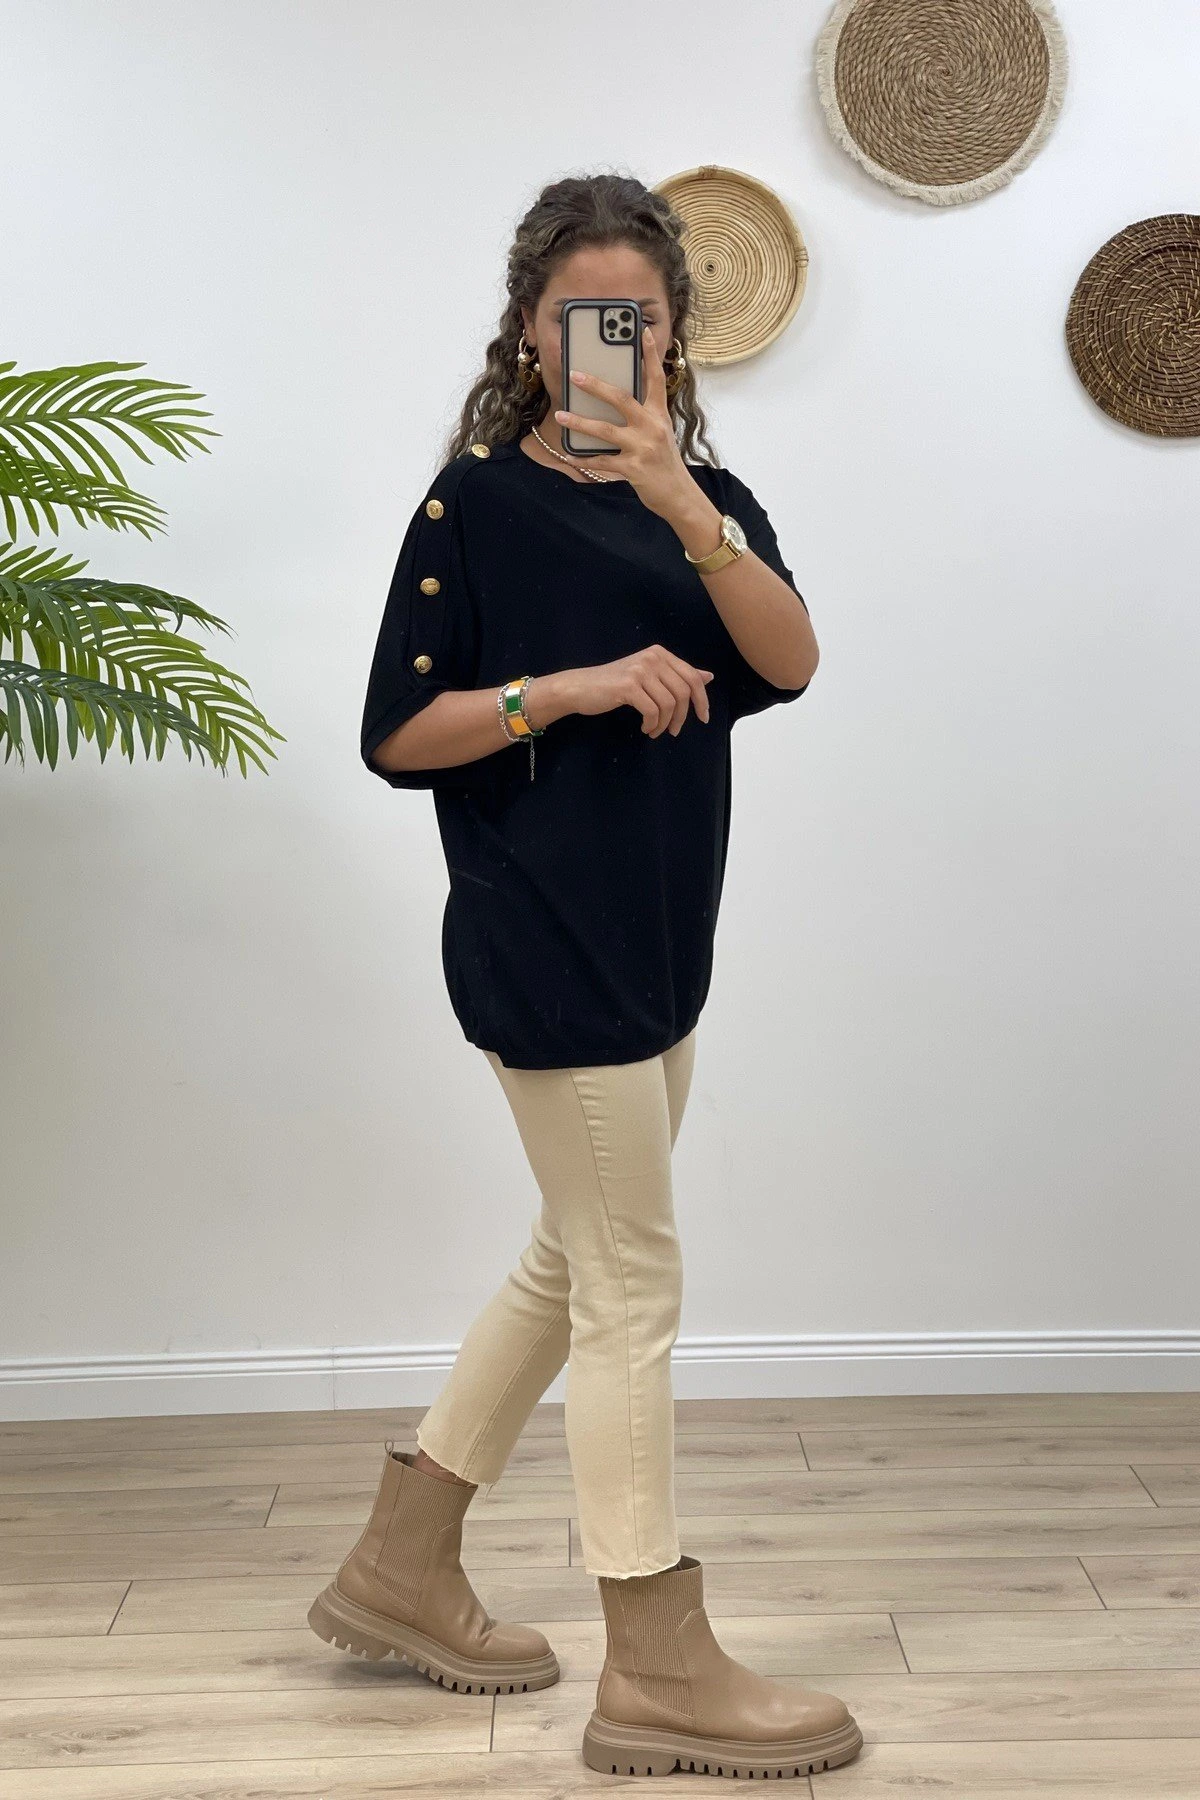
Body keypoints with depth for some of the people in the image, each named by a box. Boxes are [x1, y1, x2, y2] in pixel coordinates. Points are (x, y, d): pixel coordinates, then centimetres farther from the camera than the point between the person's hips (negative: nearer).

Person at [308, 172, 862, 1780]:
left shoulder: (708, 500, 9)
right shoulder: (477, 501, -6)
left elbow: (790, 659, -10)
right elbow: (399, 732, -9)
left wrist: (681, 504, -24)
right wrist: (577, 685, -20)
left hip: (659, 940, 8)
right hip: (544, 944, -8)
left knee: (579, 1264, 16)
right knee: (633, 1292, -3)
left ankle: (401, 1570, 32)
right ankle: (658, 1675, 11)